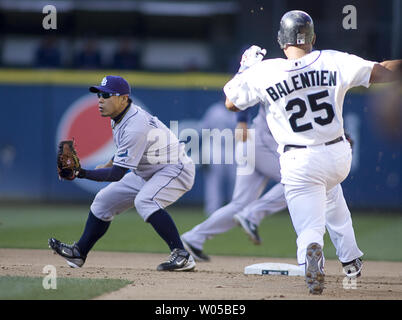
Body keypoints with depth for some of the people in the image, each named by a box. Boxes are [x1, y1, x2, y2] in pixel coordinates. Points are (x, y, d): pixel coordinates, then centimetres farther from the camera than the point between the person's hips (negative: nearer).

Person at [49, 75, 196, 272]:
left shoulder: (135, 126, -30)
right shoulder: (120, 117, -1)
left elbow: (117, 174, -29)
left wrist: (82, 174, -33)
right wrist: (106, 166, 15)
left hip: (175, 169, -11)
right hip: (147, 172, 11)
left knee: (144, 201, -35)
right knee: (105, 200, 11)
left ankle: (182, 256, -35)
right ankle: (79, 253, 23)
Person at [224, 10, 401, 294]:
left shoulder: (263, 73, -10)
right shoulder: (334, 62, -8)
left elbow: (231, 103, 3)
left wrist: (246, 68, 15)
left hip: (299, 164, -3)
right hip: (339, 156, 3)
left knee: (310, 229, 1)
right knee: (330, 190, 36)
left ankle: (312, 251, -36)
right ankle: (351, 258, 38)